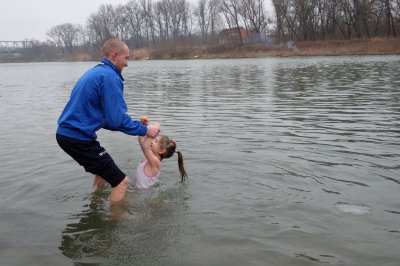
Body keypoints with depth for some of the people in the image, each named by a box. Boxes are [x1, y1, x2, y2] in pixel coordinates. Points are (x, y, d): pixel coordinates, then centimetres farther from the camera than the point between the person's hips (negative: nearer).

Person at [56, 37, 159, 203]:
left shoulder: (94, 72, 17)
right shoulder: (110, 77, -14)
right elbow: (117, 120, -19)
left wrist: (138, 126, 18)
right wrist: (144, 130, -5)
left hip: (65, 133, 11)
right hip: (79, 138, -11)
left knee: (103, 169, 31)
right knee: (121, 182, -7)